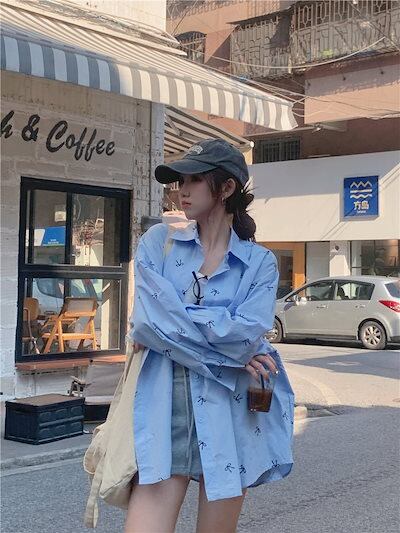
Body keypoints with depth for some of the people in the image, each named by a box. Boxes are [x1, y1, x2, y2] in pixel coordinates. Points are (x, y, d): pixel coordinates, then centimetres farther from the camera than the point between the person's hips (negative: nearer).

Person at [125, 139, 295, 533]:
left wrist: (169, 326, -8)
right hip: (164, 411, 0)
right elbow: (149, 316, -8)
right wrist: (228, 352, -10)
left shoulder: (260, 262, 5)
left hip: (228, 416, 0)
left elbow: (247, 333, -11)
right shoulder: (157, 243, 8)